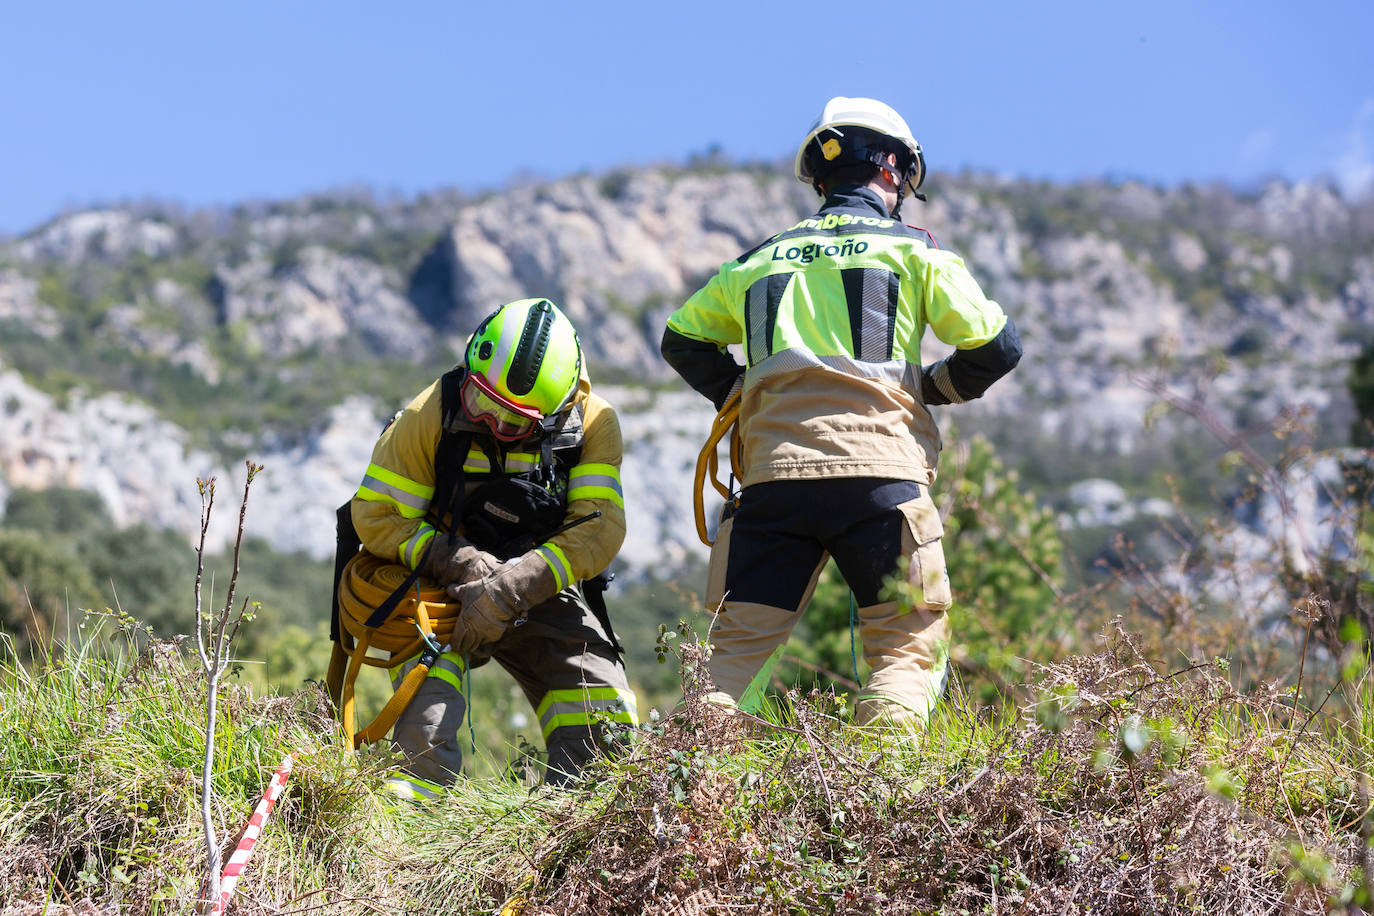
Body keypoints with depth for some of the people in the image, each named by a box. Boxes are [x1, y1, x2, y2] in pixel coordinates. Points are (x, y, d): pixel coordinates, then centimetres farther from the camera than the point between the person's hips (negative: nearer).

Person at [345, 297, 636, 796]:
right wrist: (460, 564, -28)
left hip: (536, 587, 2)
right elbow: (376, 514, -12)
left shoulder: (592, 422, -12)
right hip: (440, 585, -2)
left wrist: (511, 589, -32)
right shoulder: (429, 416, -17)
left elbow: (599, 527, -19)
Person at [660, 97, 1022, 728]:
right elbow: (997, 345, 7)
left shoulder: (761, 259, 23)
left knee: (740, 643, 6)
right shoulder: (913, 249, 12)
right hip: (879, 468, -3)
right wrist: (933, 388, 23)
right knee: (907, 644, 4)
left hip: (772, 468, 3)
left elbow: (682, 338, 33)